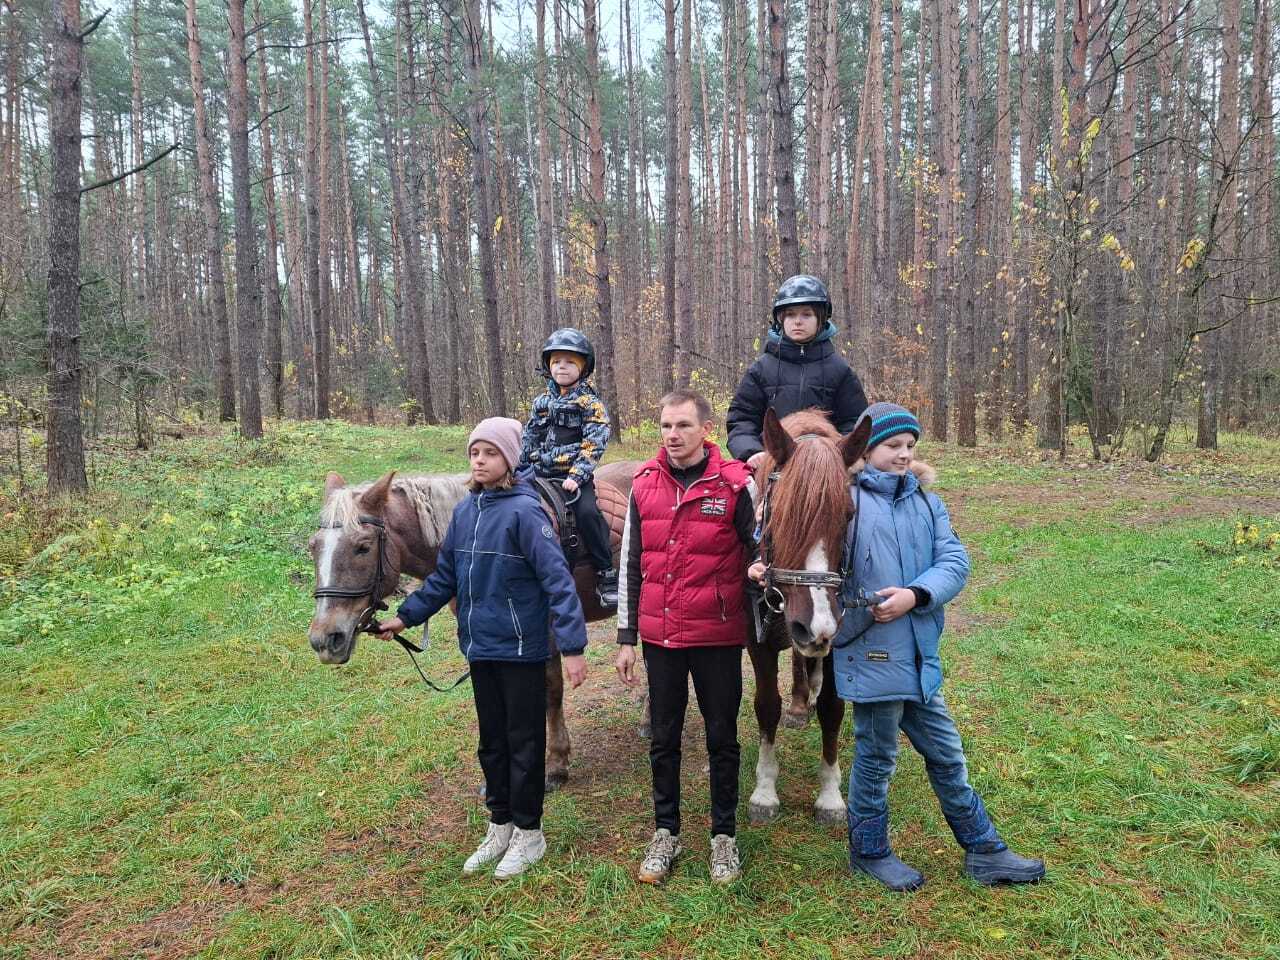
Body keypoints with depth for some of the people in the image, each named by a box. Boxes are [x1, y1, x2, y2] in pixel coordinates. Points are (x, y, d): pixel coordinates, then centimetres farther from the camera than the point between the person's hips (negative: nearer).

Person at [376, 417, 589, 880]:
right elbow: (444, 577, 13)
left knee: (523, 742, 8)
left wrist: (573, 645, -24)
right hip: (480, 647, 7)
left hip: (520, 648, -7)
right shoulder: (464, 511, 5)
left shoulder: (524, 510, -17)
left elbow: (557, 580, -20)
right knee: (491, 741, 18)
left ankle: (528, 834, 24)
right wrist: (405, 616, 9)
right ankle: (499, 827, 34)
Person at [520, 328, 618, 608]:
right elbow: (528, 438, 20)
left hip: (575, 475, -5)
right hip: (540, 473, 6)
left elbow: (593, 445, -10)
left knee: (587, 512, -27)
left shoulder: (590, 402, -2)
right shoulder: (542, 401, 15)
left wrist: (576, 475, -20)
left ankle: (606, 574, -15)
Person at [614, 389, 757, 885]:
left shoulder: (735, 484, -8)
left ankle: (724, 834, 29)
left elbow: (760, 551, 0)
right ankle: (665, 832, 31)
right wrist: (626, 638, 6)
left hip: (717, 637, -2)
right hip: (659, 638, 3)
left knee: (722, 738, 11)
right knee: (664, 738, 14)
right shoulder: (644, 486, 1)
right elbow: (629, 566, 6)